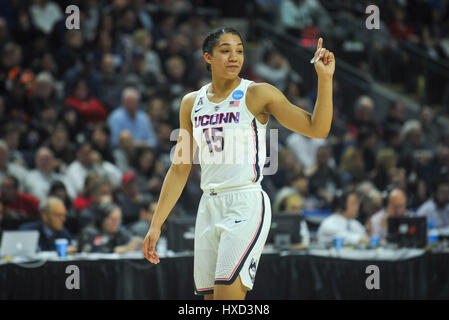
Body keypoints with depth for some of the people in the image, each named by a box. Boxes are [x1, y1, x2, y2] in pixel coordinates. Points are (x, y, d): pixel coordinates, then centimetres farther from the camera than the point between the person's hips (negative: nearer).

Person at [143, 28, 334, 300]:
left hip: (247, 206, -6)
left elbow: (317, 130, -7)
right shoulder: (192, 103, 11)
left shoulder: (257, 94, -3)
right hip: (209, 206, 6)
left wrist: (325, 79, -19)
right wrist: (156, 224, 14)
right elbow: (179, 168, 16)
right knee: (211, 299, 5)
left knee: (228, 294, -19)